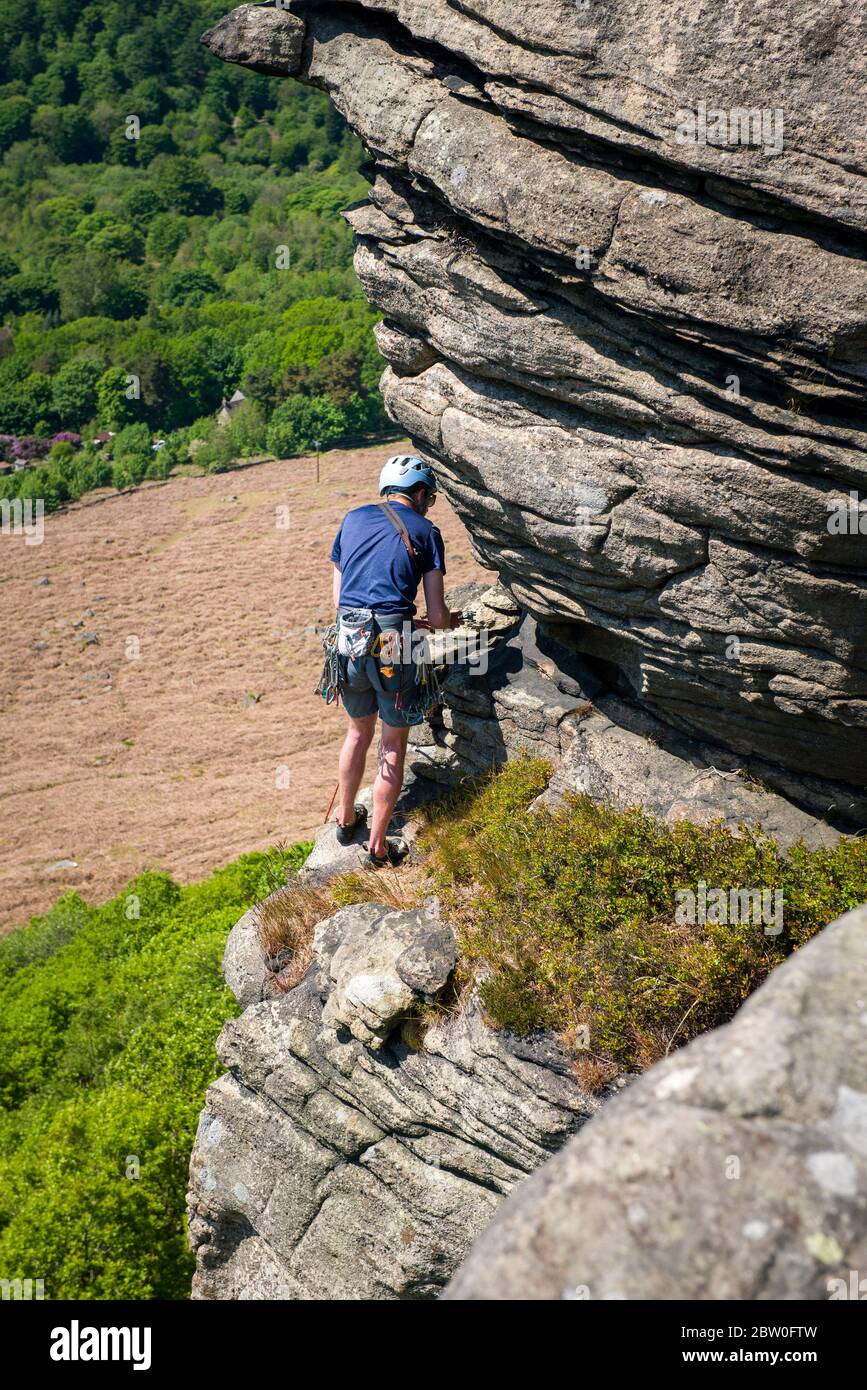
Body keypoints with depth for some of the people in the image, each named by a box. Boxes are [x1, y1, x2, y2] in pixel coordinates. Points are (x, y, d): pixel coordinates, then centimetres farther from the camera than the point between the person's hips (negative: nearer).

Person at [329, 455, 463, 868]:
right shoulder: (425, 532, 3)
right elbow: (436, 616, 0)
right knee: (393, 745, 10)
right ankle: (377, 846, 15)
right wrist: (453, 621, 25)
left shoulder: (352, 519, 15)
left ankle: (346, 819, 39)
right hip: (393, 649, -4)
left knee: (359, 731, 26)